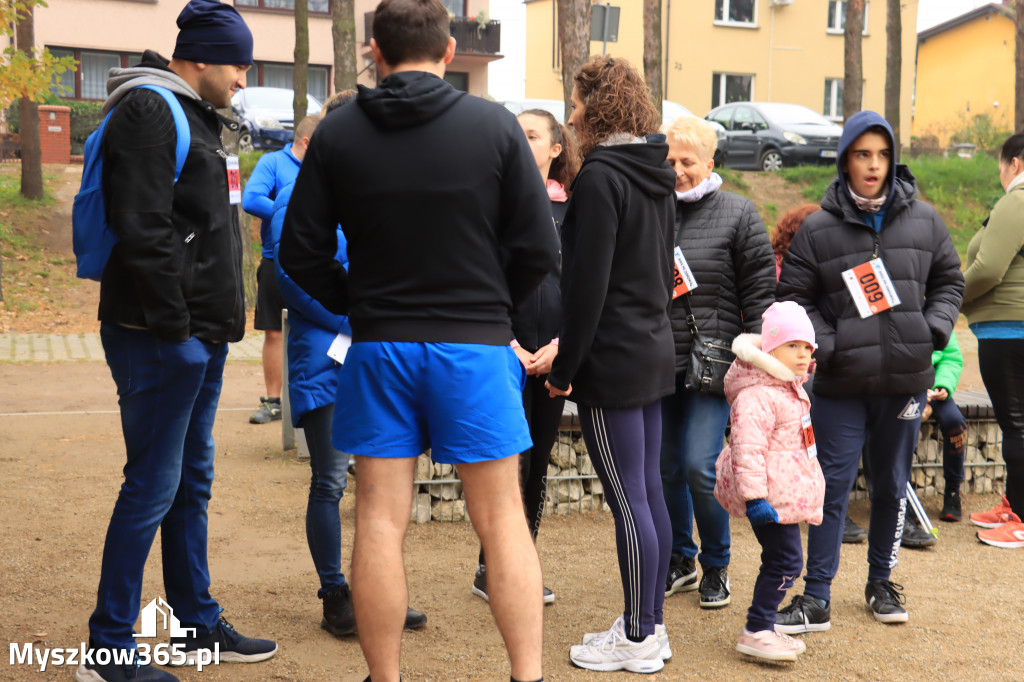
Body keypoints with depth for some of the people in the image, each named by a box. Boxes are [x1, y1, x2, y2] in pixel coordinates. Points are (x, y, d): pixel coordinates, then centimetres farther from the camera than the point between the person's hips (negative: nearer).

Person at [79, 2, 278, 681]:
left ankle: (200, 625, 27)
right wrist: (174, 324, -21)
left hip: (199, 338, 10)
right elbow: (142, 228, -22)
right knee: (152, 487, -5)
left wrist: (223, 312, 16)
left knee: (192, 482, 16)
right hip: (161, 341, -10)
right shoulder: (148, 109, -12)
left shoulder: (195, 115, 19)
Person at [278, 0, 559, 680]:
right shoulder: (496, 126, -4)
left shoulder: (338, 133, 1)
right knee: (502, 518, 7)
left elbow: (303, 253, 2)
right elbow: (539, 249, -4)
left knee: (381, 520, 7)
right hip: (476, 345, -1)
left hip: (378, 346, 1)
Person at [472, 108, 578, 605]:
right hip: (507, 353, -4)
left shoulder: (570, 209, 10)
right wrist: (508, 343, -11)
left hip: (555, 355, 4)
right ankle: (489, 571, 8)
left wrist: (560, 344, -5)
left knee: (539, 462, 9)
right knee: (513, 462, -5)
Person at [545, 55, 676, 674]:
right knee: (649, 490, 13)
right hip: (655, 349, 9)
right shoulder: (655, 178, 12)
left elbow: (588, 285, -18)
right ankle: (652, 624, 23)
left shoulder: (600, 178, -15)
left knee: (628, 500, -3)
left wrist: (563, 367, -12)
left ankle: (638, 641, 6)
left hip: (612, 359, -9)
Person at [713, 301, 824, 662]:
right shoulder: (757, 396, -20)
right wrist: (753, 496, -31)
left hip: (786, 491, 11)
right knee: (785, 558, -11)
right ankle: (755, 633, -4)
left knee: (780, 560, 15)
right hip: (772, 494, -11)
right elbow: (747, 448, -26)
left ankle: (764, 628, 25)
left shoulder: (790, 389, 16)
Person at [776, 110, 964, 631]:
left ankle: (881, 581, 31)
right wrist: (825, 344, -11)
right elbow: (793, 296, 2)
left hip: (906, 376, 2)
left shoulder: (923, 220, 5)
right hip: (841, 382, -2)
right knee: (832, 487, -1)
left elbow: (948, 280, 15)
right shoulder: (818, 228, -2)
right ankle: (816, 598, 7)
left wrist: (934, 329, 0)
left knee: (892, 485, 14)